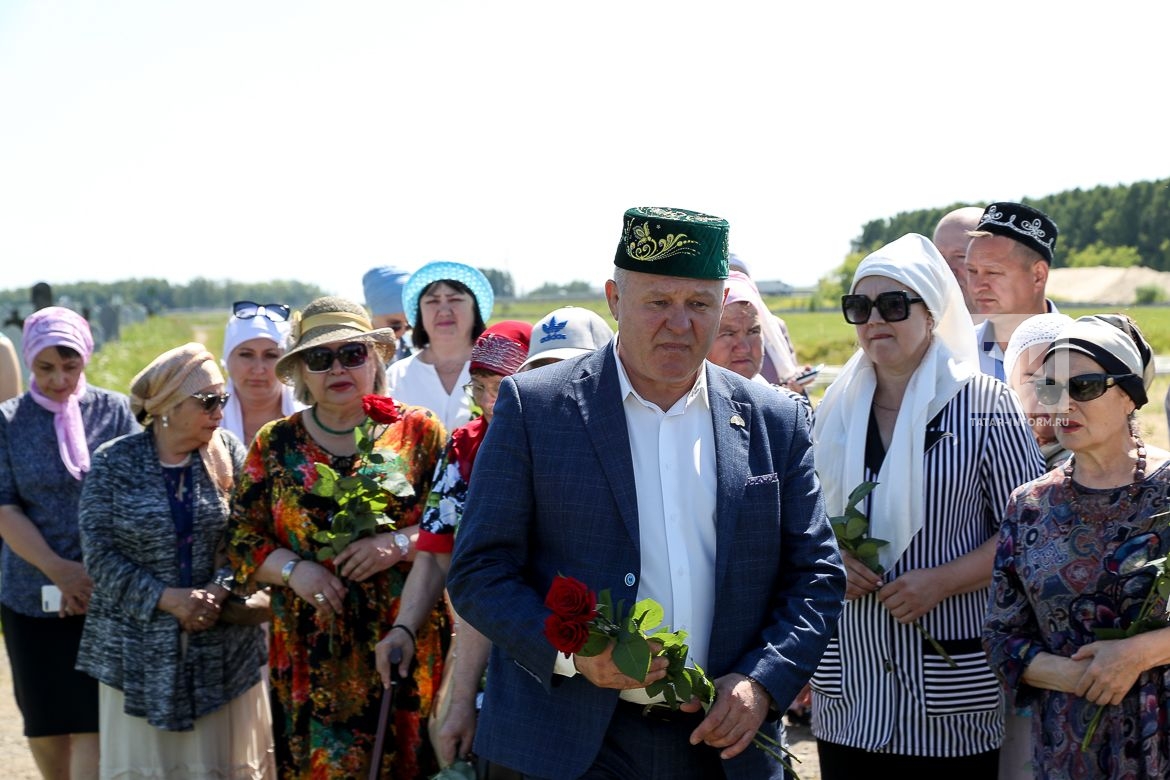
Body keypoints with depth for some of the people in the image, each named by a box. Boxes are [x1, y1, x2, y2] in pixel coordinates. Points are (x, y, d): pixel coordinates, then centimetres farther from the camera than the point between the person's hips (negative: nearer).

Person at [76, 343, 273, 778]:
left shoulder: (229, 454, 2)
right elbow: (100, 555, -5)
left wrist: (219, 590, -17)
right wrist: (169, 599, -14)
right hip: (139, 646, -1)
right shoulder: (113, 463, -2)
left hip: (222, 645, 1)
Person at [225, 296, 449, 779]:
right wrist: (292, 569, -10)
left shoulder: (420, 432, 1)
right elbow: (241, 540, 7)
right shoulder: (274, 445, 7)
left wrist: (400, 544, -18)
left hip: (408, 644, -1)